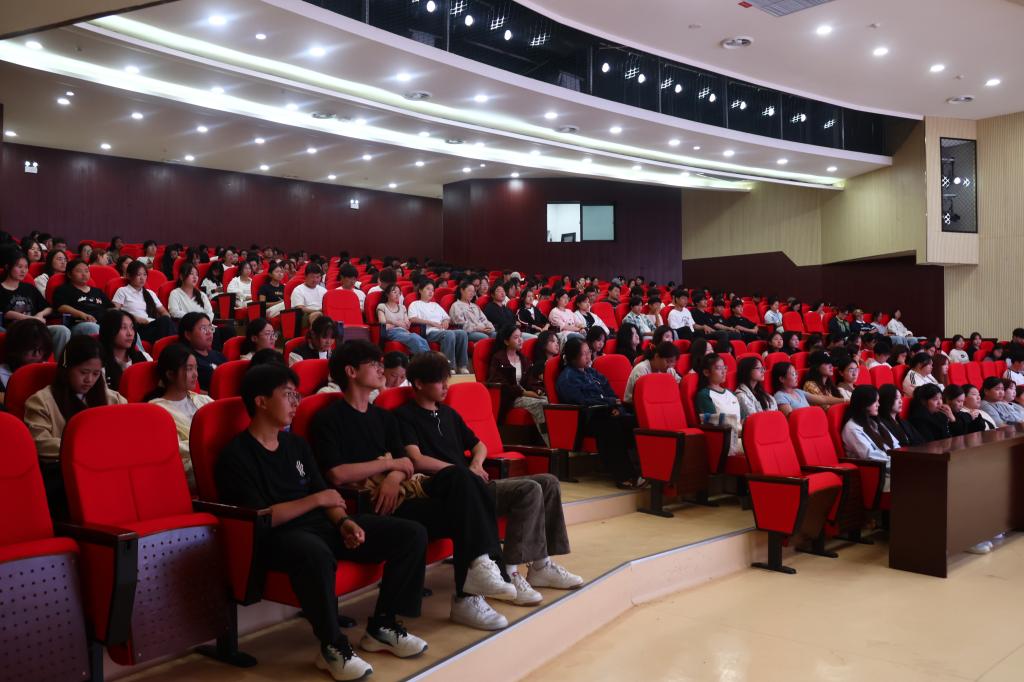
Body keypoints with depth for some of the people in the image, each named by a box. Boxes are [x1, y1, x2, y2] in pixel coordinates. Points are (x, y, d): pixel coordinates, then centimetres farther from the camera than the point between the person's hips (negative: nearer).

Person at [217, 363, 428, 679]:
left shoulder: (296, 444, 17)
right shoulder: (237, 455, -7)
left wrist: (343, 521, -4)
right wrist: (316, 500, -13)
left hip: (322, 525, 8)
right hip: (278, 536, -8)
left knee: (412, 534, -4)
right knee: (316, 554, -45)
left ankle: (381, 627, 5)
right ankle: (333, 647, -22)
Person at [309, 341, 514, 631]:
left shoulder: (383, 417, 21)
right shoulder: (328, 419, -1)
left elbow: (405, 462, 12)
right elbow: (337, 475, -14)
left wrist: (394, 477, -12)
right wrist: (389, 464, -6)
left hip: (400, 489, 6)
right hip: (369, 504, -6)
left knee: (457, 476, -23)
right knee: (460, 513, -24)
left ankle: (481, 564, -22)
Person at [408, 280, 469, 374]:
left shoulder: (435, 305, 34)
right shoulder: (415, 304, 14)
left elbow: (448, 318, 32)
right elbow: (412, 319, -5)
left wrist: (446, 321, 6)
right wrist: (431, 322, -12)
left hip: (442, 331, 6)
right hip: (429, 333, -6)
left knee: (462, 333, -25)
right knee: (449, 334, -37)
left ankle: (462, 366, -28)